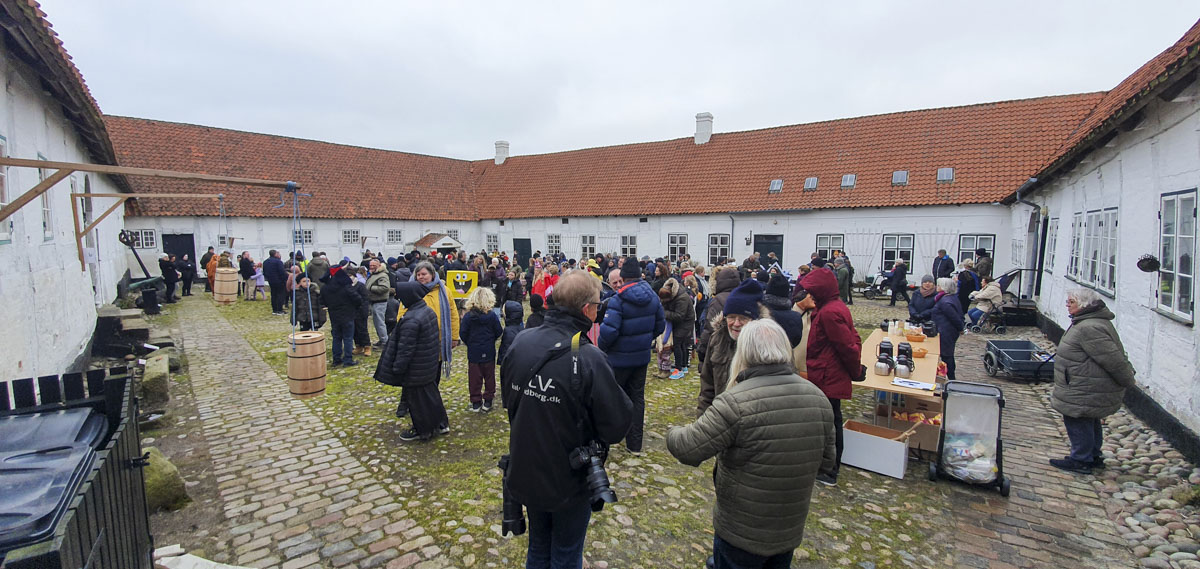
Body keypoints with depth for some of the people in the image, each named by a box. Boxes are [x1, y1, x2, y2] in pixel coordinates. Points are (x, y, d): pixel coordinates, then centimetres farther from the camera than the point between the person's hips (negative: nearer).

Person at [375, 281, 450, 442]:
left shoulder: (411, 320, -27)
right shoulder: (429, 311, 2)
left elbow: (406, 348, -23)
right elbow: (436, 337, 13)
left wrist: (398, 368, -12)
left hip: (416, 370, -9)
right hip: (430, 366, 9)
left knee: (417, 399, 7)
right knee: (431, 392, 21)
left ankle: (423, 431, 21)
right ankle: (440, 424, 32)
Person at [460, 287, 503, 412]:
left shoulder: (467, 316, -11)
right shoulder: (492, 316, -11)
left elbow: (462, 334, -8)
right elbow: (499, 332, -5)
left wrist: (470, 343, 10)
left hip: (473, 352, 0)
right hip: (488, 353, 0)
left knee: (474, 378, 10)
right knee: (489, 376, 14)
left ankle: (476, 402, 14)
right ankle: (488, 401, 19)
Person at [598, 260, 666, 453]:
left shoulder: (617, 300, -21)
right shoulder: (652, 297, 0)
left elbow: (608, 331, -27)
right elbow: (660, 325, 9)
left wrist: (601, 346, -8)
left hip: (619, 358, -6)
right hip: (642, 356, 6)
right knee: (637, 397, 14)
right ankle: (635, 443, 22)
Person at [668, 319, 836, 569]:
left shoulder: (737, 402, -27)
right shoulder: (818, 398, -8)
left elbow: (688, 449, -23)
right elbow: (827, 459, 3)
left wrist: (673, 432, -3)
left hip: (742, 532, -5)